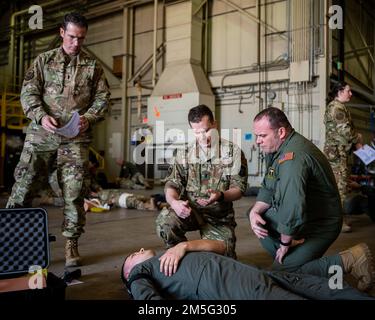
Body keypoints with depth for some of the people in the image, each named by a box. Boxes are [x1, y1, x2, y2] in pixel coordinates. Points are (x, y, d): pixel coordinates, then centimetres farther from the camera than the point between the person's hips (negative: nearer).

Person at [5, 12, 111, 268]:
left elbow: (103, 98, 9)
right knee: (24, 187, -2)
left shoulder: (93, 66, 13)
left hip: (76, 139, 0)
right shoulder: (44, 60, 12)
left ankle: (71, 243, 9)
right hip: (40, 135, 0)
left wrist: (88, 118, -9)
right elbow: (28, 92, 6)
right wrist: (41, 116, -12)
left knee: (74, 193, -1)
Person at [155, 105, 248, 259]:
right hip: (189, 210, 1)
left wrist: (221, 196, -28)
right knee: (165, 220, -30)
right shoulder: (183, 153, 2)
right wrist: (174, 202, -25)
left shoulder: (233, 152, -3)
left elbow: (239, 187, -5)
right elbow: (172, 184, -1)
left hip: (220, 217, 0)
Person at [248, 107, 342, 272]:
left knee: (281, 274, -13)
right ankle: (283, 259, 13)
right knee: (256, 216, 7)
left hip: (319, 225, -10)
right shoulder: (274, 148, 3)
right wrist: (254, 212, -11)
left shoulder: (293, 156, -31)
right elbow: (268, 189, 8)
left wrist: (285, 243, -20)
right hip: (300, 215, 10)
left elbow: (293, 207, -34)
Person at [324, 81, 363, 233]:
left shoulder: (335, 107, 20)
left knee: (336, 186, 13)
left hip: (336, 152, 10)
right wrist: (358, 140, -3)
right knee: (340, 186, -8)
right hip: (338, 152, -10)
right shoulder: (337, 107, -12)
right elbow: (345, 130, -19)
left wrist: (355, 140, 8)